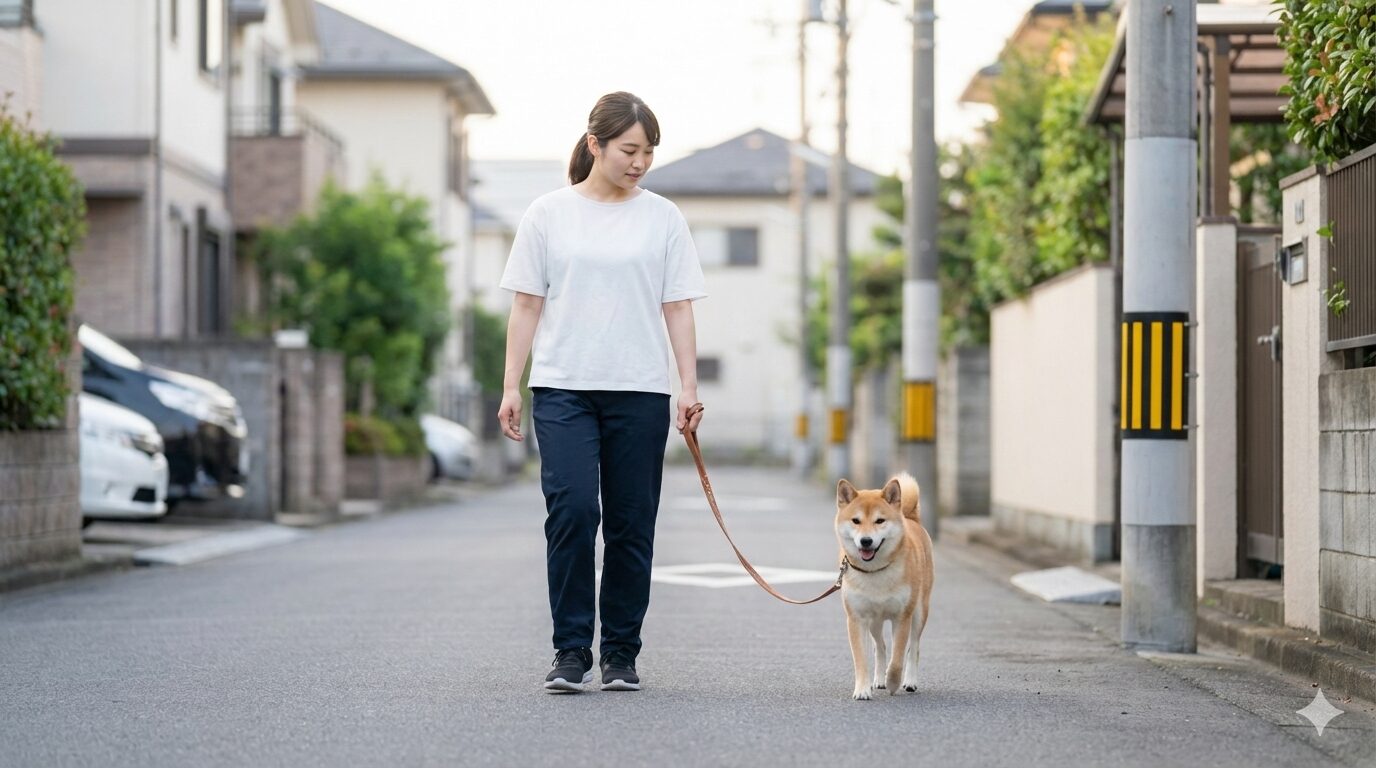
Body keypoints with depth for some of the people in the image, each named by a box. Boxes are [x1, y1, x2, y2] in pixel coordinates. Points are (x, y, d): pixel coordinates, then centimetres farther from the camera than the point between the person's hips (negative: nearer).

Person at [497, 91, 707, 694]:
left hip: (640, 393, 1)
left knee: (631, 526, 2)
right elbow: (526, 305, 6)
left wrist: (690, 386, -3)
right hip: (563, 389, -1)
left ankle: (620, 653, 13)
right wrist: (511, 387, 0)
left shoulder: (662, 218, 7)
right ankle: (571, 650, -9)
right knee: (572, 509, -16)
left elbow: (678, 308, 6)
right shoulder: (548, 214, 5)